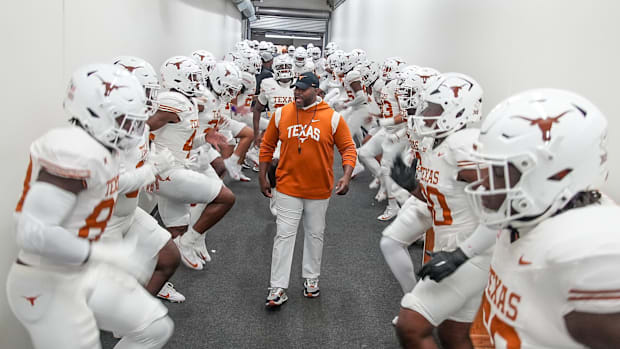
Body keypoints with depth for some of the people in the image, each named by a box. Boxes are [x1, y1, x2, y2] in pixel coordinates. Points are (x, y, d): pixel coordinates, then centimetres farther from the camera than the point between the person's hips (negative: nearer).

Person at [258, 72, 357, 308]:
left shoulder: (333, 117, -6)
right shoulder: (281, 114, -1)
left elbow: (348, 147, -2)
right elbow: (267, 146, 7)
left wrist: (346, 176, -16)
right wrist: (262, 177, 5)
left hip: (319, 190, 0)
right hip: (287, 188, 0)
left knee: (315, 235, 14)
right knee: (284, 235, 0)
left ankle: (311, 279, 32)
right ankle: (278, 288, 7)